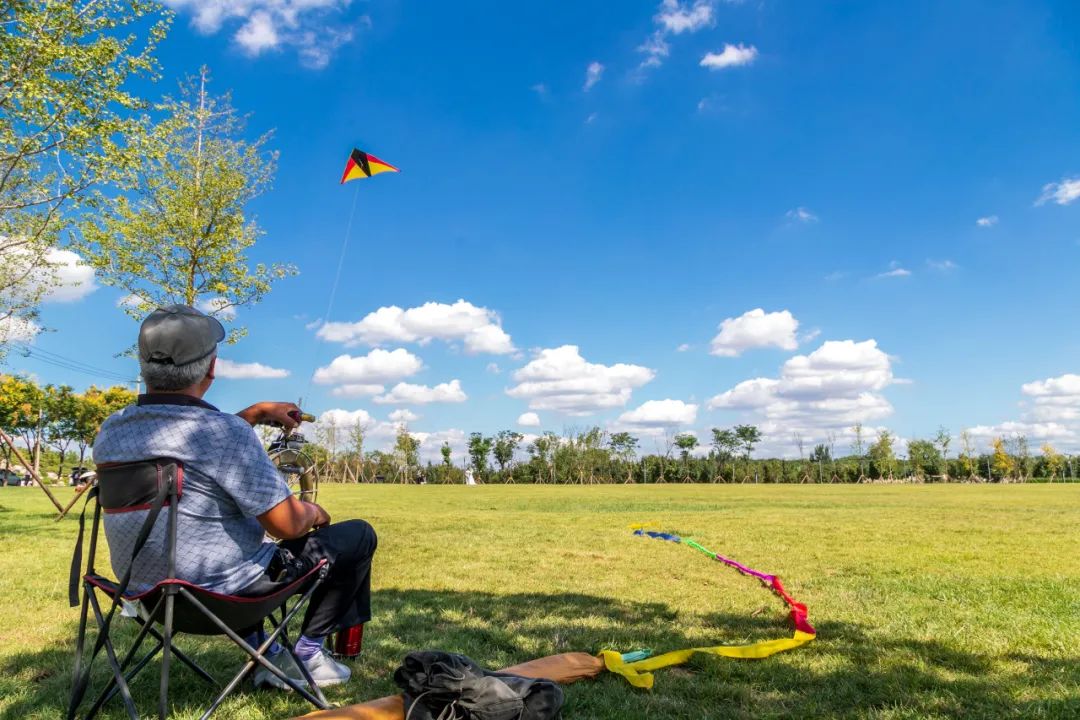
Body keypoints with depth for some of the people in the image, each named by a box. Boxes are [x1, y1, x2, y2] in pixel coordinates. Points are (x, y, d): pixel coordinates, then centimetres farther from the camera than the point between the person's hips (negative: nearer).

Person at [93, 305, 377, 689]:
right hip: (220, 591, -7)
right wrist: (313, 512, 0)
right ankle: (309, 649, 17)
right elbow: (288, 525, -21)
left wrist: (257, 412, 17)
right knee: (358, 535, 5)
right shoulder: (225, 432, -26)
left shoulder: (110, 430, -3)